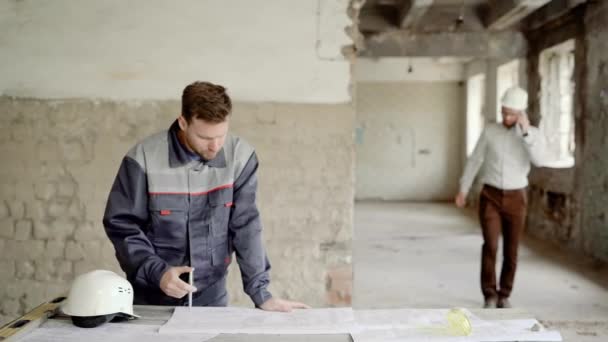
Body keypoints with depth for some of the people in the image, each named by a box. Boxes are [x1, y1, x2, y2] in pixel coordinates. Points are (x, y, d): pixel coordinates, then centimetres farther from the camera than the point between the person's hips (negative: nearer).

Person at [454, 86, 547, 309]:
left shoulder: (534, 134, -4)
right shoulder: (490, 131, 0)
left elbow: (538, 161, -23)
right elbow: (474, 162, 6)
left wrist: (525, 131, -28)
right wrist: (462, 191, 6)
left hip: (516, 199, 0)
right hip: (490, 197, 0)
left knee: (511, 251, 4)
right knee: (490, 246, -13)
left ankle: (503, 296, 22)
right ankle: (490, 296, 0)